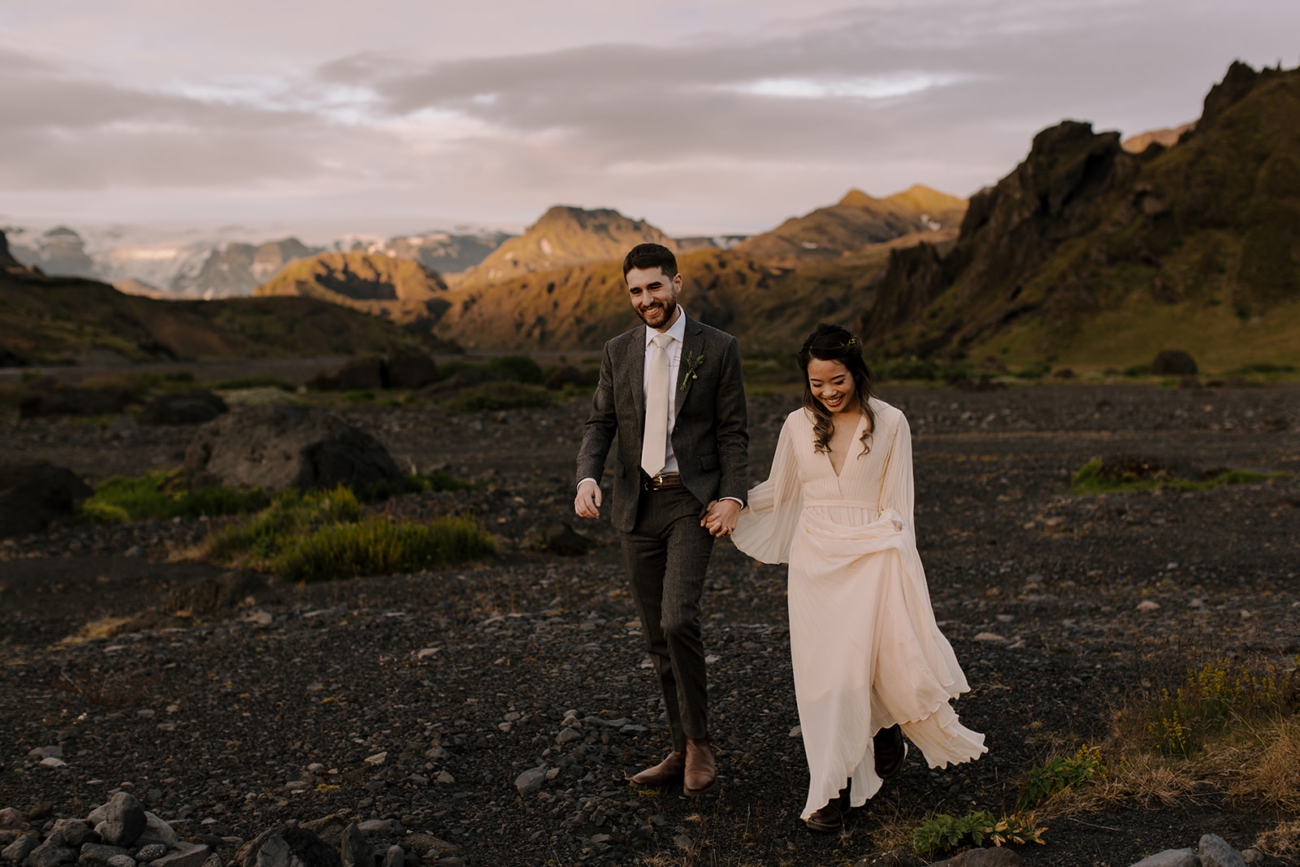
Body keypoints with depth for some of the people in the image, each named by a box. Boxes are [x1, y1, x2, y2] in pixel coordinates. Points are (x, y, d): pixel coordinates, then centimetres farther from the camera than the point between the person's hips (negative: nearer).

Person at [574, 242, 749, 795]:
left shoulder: (717, 349, -2)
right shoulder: (618, 353, 8)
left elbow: (733, 433, -1)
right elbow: (600, 424, 6)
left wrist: (732, 497, -13)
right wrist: (587, 479, -13)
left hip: (693, 502, -4)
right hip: (637, 506, 4)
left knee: (678, 620, -20)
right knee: (658, 637, 9)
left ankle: (699, 743, 0)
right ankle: (683, 751, 22)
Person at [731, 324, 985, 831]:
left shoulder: (889, 423, -2)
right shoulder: (798, 426, 5)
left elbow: (895, 503, 2)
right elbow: (777, 492, 19)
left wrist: (897, 565, -1)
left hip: (871, 556, -3)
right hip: (815, 558, 3)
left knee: (855, 664, -9)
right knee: (822, 670, 1)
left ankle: (885, 729, 24)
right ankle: (834, 788, 12)